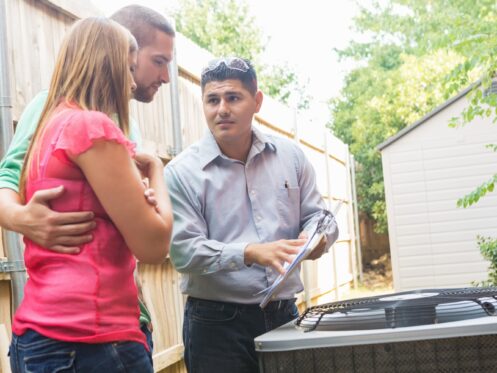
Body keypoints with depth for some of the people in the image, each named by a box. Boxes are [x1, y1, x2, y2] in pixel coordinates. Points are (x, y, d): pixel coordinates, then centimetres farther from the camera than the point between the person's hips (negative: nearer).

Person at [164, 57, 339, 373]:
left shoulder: (290, 156, 5)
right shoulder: (182, 172, -7)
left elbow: (316, 214, 10)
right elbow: (184, 250, -14)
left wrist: (316, 236, -14)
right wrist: (251, 253, -27)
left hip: (285, 314, 4)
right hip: (218, 323, -3)